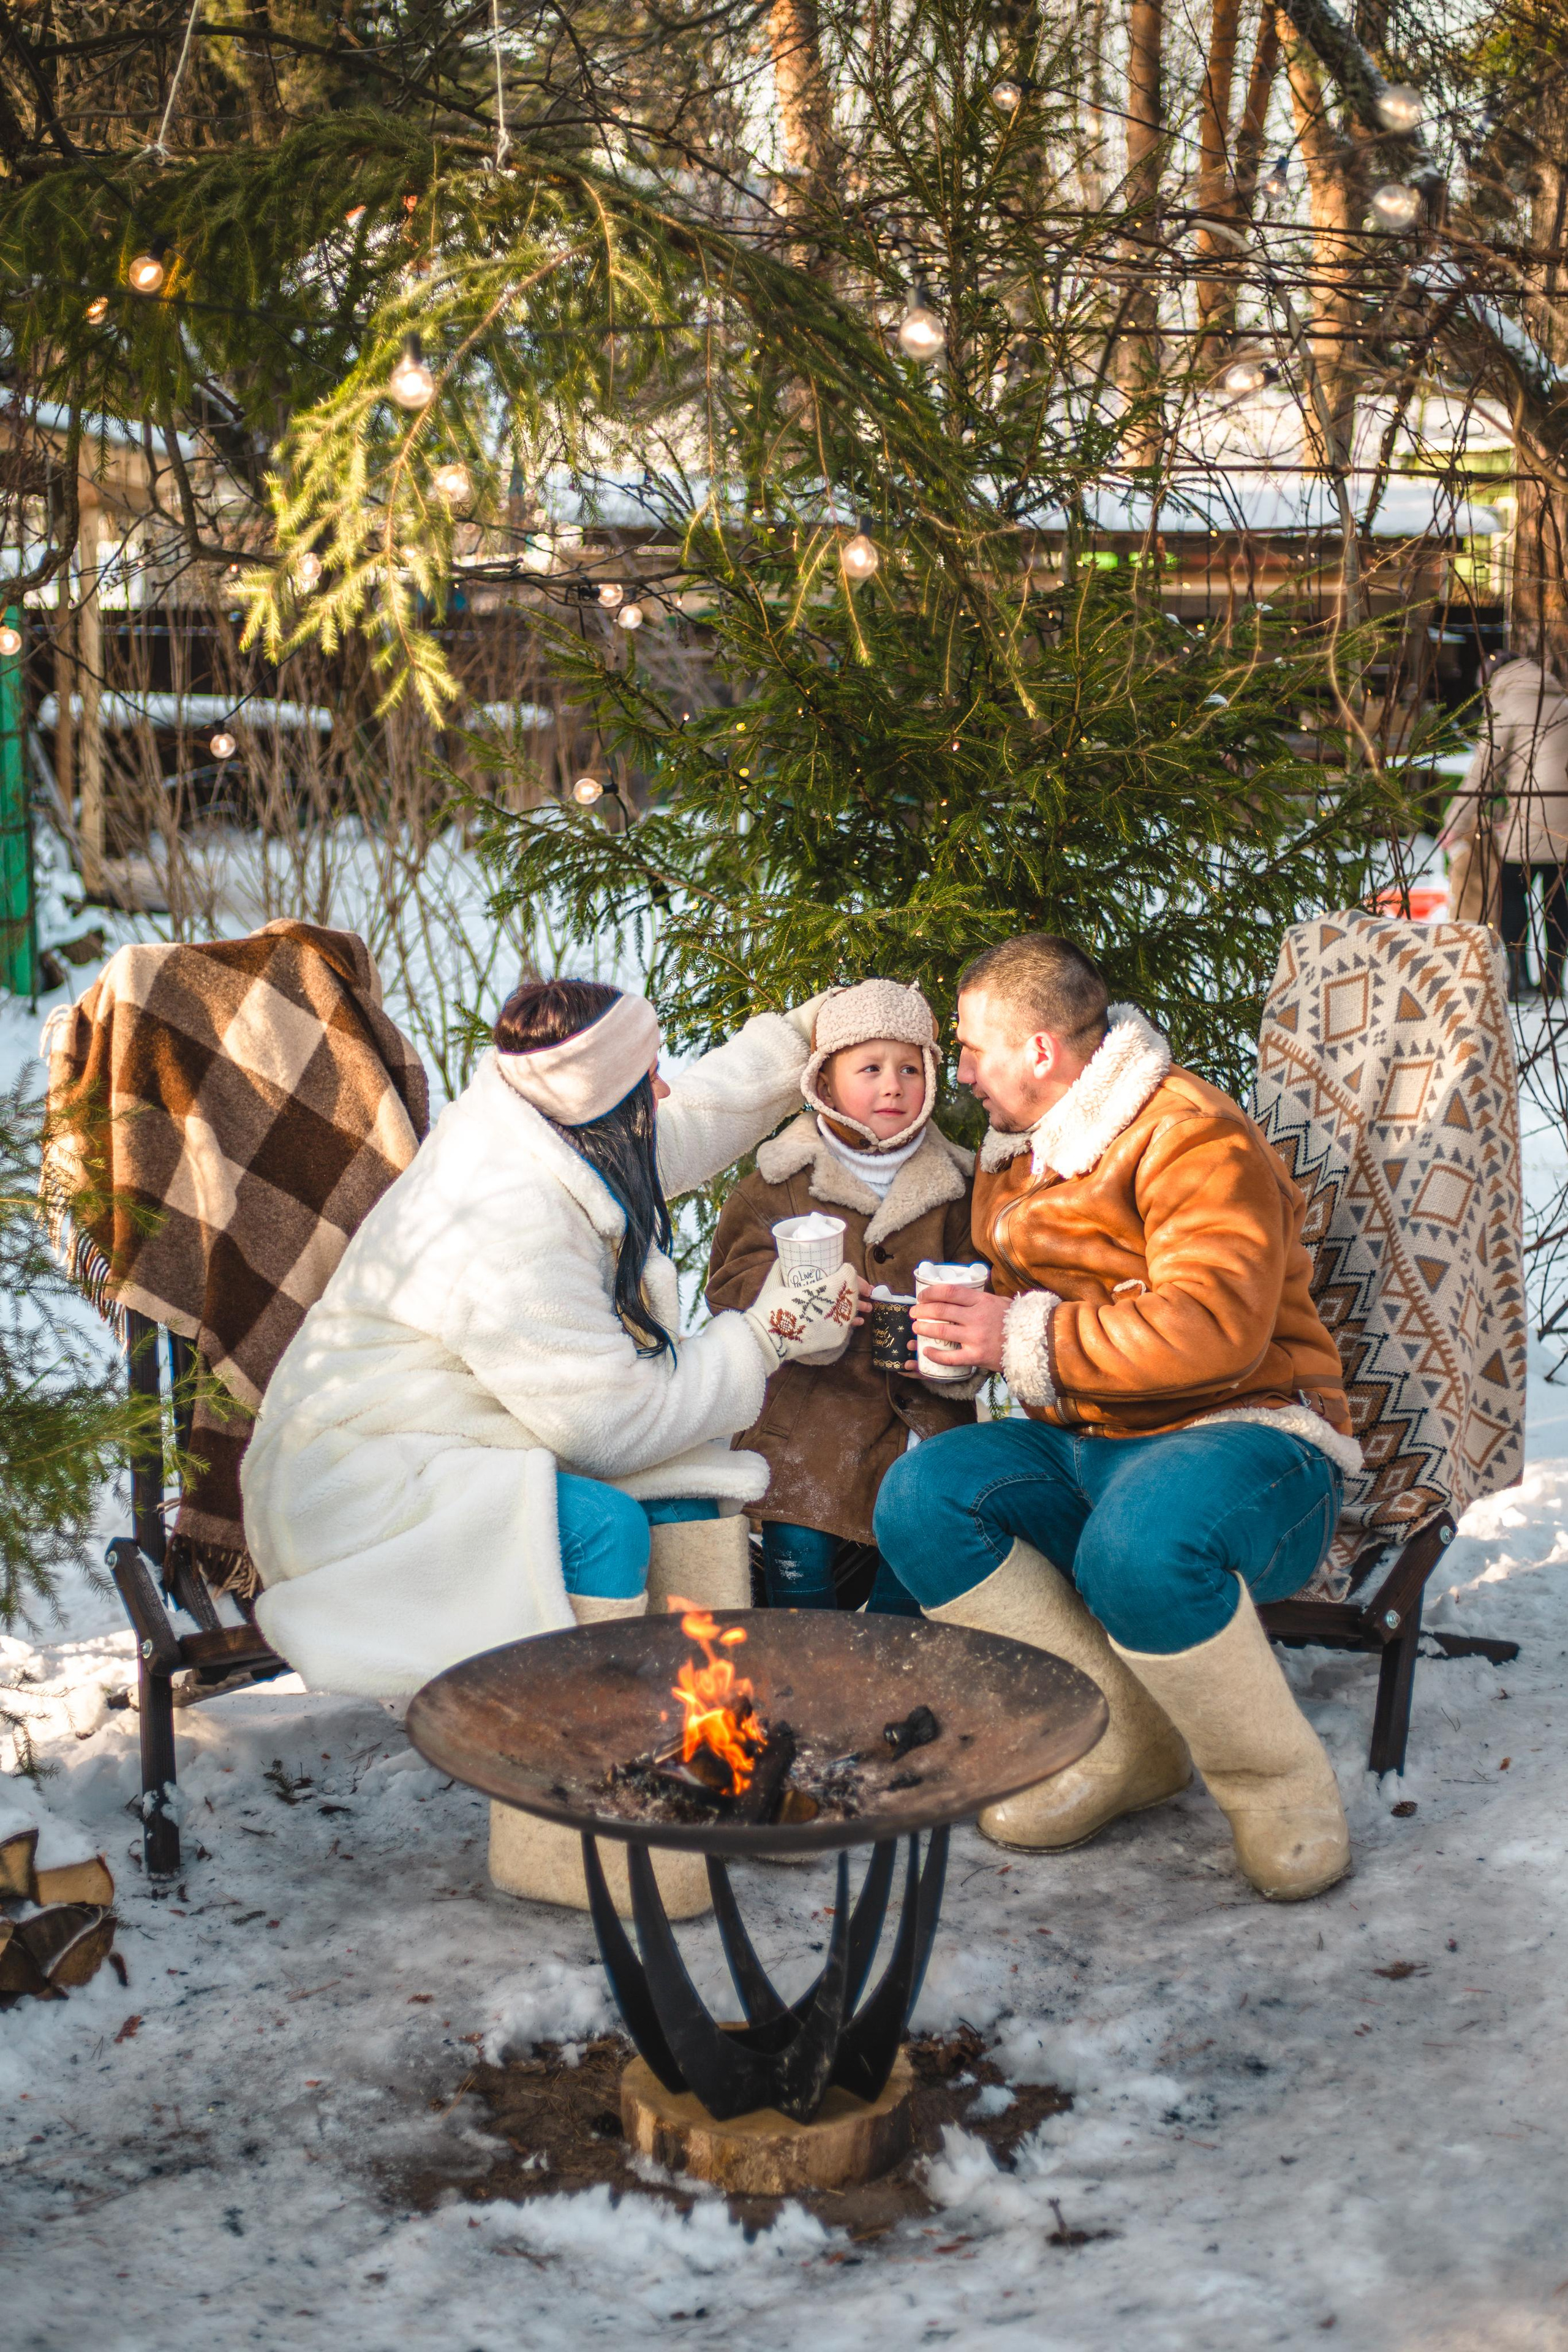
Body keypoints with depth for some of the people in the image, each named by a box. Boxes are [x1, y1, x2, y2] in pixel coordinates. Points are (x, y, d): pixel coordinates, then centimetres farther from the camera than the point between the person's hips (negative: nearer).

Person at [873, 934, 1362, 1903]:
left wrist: (1027, 1339, -20)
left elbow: (1214, 1327, -27)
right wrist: (967, 1325, 11)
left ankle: (1282, 1786, -11)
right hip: (1084, 1447, 9)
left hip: (1244, 1433, -8)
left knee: (1140, 1551, -39)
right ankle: (1125, 1749, -6)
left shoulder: (1194, 1137, -13)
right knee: (921, 1500, -16)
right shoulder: (1018, 1153, 17)